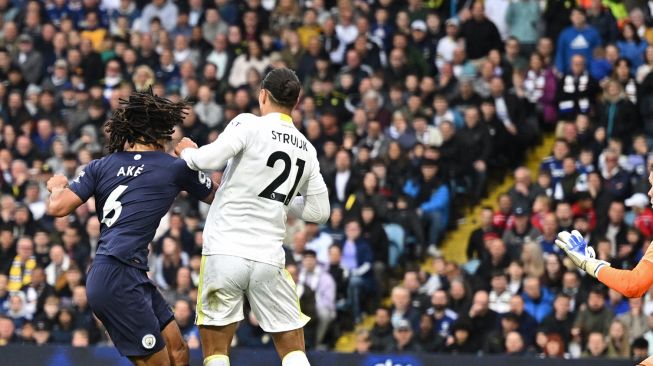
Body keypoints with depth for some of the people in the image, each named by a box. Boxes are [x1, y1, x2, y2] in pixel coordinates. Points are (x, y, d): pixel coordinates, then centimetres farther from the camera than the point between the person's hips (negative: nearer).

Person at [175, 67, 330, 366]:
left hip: (225, 252, -3)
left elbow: (210, 159, -18)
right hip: (269, 260, 3)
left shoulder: (249, 125, -4)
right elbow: (318, 212, 16)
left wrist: (187, 152, 4)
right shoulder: (307, 150, 11)